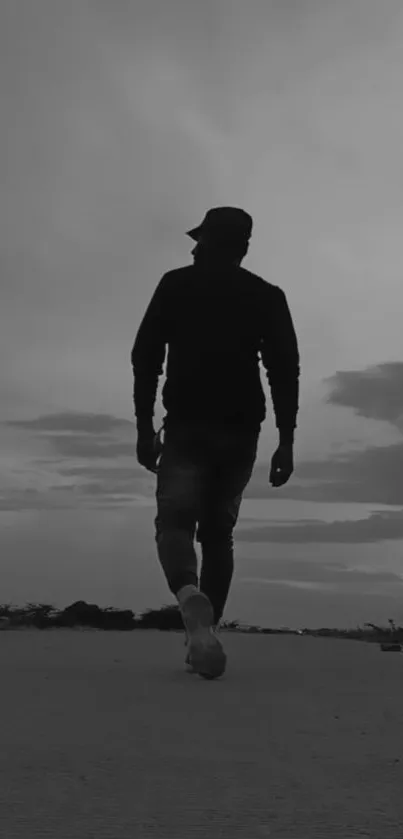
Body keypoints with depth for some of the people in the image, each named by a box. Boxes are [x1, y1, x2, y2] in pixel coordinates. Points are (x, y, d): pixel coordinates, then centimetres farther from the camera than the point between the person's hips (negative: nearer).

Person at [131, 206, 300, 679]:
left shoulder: (176, 284, 8)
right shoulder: (268, 296, 12)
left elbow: (145, 355, 0)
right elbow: (285, 370, 2)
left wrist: (144, 426, 3)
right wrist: (286, 442, 1)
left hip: (186, 427, -2)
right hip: (241, 432, 3)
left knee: (175, 522, -5)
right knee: (218, 532, 13)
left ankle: (191, 599, -35)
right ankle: (205, 630, 6)